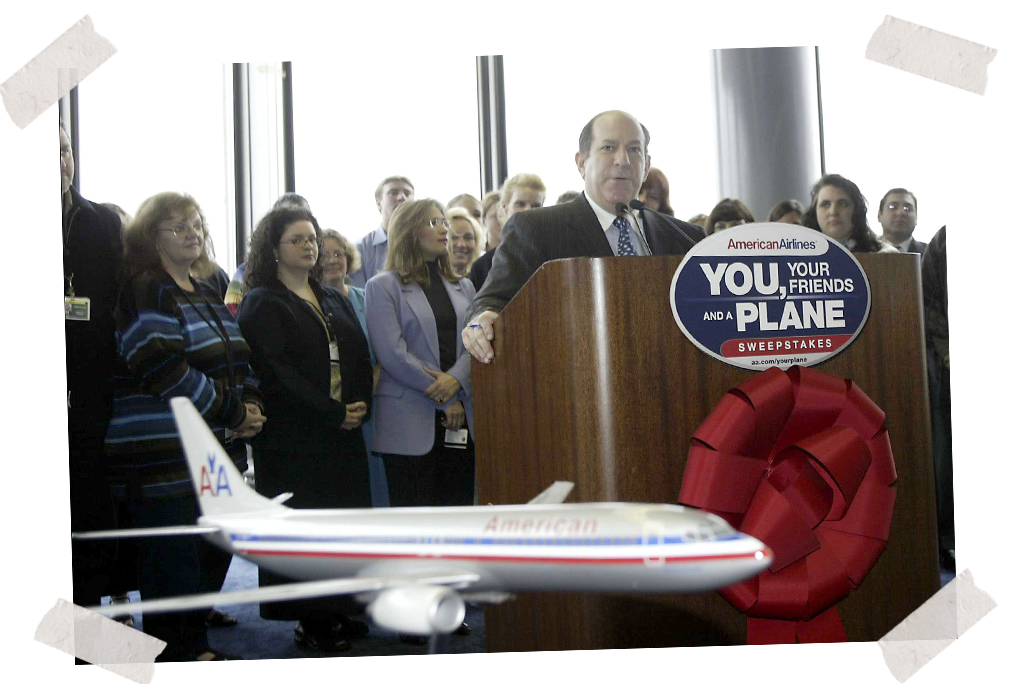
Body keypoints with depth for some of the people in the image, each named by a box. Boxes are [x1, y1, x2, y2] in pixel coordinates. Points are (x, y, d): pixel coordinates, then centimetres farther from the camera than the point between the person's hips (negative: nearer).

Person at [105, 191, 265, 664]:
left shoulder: (207, 296, 18)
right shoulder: (145, 293, -10)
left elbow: (237, 360, 21)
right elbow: (165, 370, -21)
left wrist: (251, 405, 0)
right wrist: (232, 412, -15)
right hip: (164, 456, -9)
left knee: (213, 554, 14)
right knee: (173, 560, -2)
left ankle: (195, 643, 29)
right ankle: (174, 657, 11)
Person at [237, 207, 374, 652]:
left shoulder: (334, 300, 19)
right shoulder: (262, 303, -2)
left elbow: (360, 357, 13)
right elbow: (275, 370, -13)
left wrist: (361, 405, -4)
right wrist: (333, 413, -16)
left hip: (344, 431, 6)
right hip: (293, 436, -6)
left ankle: (338, 611, 14)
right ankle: (310, 620, 6)